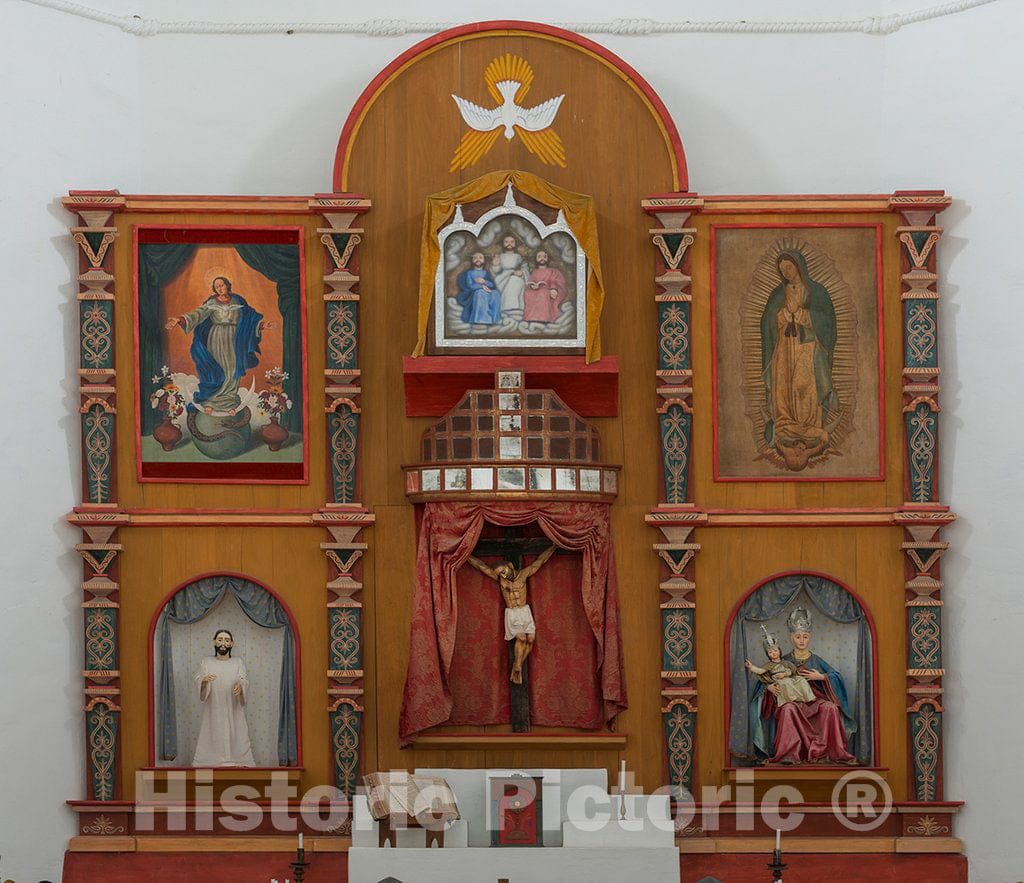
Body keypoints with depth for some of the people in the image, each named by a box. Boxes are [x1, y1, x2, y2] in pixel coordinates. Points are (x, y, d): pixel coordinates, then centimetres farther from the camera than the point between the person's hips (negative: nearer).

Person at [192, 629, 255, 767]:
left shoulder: (238, 663, 8)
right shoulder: (206, 662, 8)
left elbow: (244, 681, -7)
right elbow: (198, 681, -6)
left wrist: (240, 686, -31)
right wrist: (204, 680, -30)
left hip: (233, 713, 0)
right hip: (213, 712, 0)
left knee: (234, 739, -4)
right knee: (213, 739, -5)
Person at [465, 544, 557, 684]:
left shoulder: (524, 574, -4)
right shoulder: (499, 577, -6)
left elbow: (540, 561, -1)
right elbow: (481, 566, -6)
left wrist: (554, 546, 0)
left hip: (525, 612, 2)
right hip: (512, 614, -2)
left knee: (530, 639, -10)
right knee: (521, 638, -22)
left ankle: (517, 667, 3)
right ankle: (518, 668, -11)